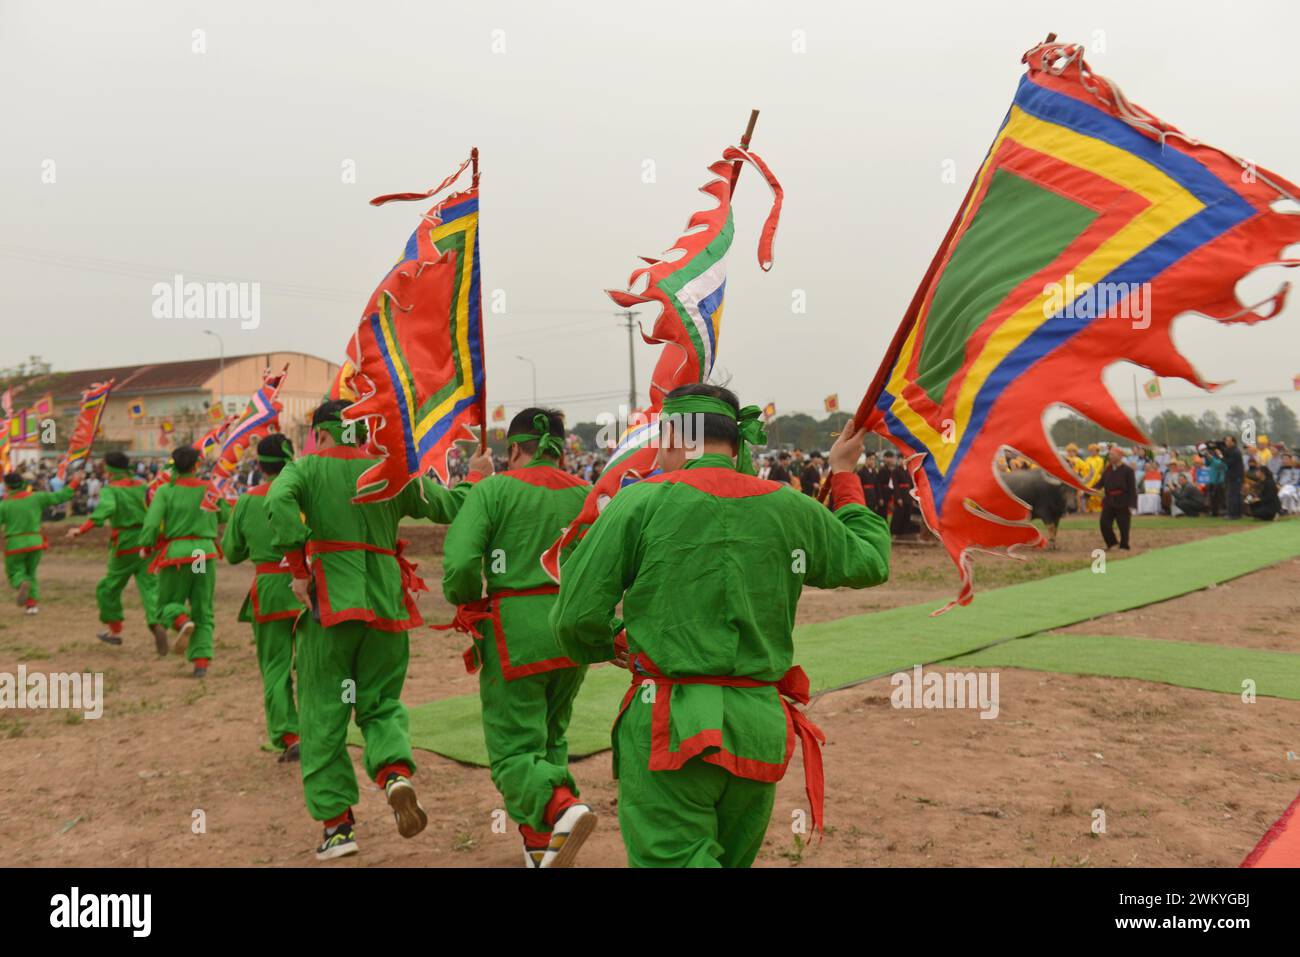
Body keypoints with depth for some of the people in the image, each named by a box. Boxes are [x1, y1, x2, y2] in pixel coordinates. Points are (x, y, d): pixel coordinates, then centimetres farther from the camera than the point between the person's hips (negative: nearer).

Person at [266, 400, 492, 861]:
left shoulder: (306, 468, 3)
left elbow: (280, 502, -18)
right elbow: (450, 507, 12)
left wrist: (299, 570, -14)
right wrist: (475, 478, 31)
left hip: (328, 604, -3)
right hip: (386, 607, 3)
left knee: (323, 716, 8)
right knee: (381, 705, 16)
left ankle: (337, 824, 8)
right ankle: (396, 774, -13)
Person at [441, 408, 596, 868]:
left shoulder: (494, 489, -6)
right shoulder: (586, 494, 6)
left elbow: (459, 563, -17)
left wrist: (468, 605, 2)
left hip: (516, 630, -5)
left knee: (514, 751, 4)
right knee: (550, 738, 22)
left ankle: (563, 808, -22)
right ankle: (540, 843, 26)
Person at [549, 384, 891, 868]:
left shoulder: (640, 501, -5)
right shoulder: (790, 508, 5)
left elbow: (576, 617, -5)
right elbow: (871, 563, 21)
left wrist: (608, 646, 18)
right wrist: (844, 477, 32)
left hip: (668, 721, -5)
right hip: (760, 726, 5)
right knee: (729, 858, 20)